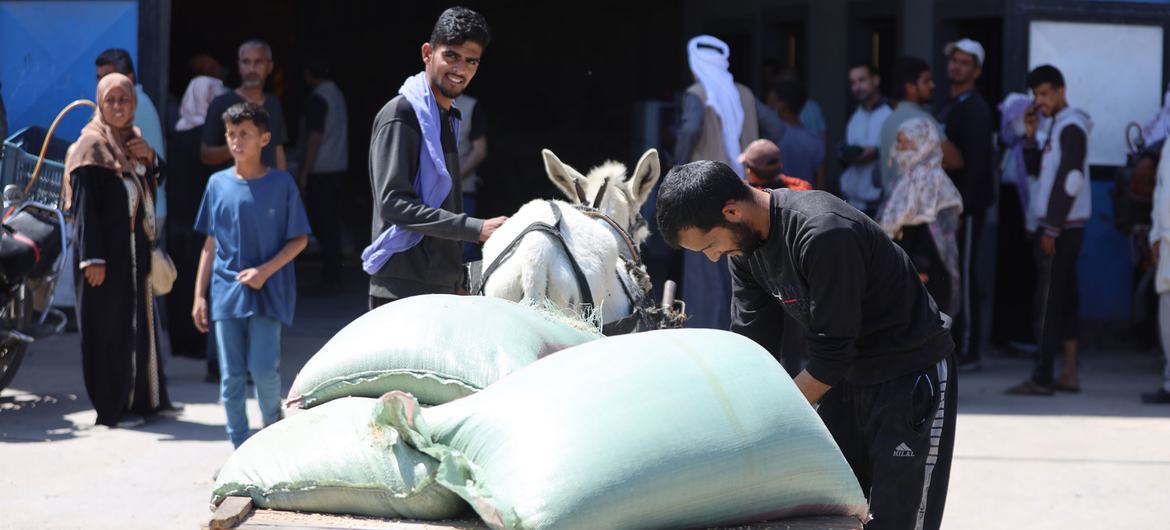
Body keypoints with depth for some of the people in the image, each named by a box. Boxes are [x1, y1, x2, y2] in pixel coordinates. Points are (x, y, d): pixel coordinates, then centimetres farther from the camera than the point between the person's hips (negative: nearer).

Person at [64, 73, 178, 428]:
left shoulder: (135, 139, 12)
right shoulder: (92, 145, -10)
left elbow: (155, 183, 20)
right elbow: (84, 206, -15)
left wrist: (150, 157, -1)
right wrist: (92, 258, -21)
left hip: (137, 248, 8)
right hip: (107, 250, -8)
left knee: (143, 320, 13)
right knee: (110, 325, -3)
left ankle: (148, 398, 22)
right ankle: (112, 408, 4)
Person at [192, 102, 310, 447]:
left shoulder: (281, 183, -3)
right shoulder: (219, 184, 6)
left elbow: (299, 239, 0)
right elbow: (210, 244, 11)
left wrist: (265, 271, -13)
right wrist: (199, 295, 7)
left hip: (267, 292, -3)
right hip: (226, 292, 3)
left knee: (263, 369, -10)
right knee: (231, 377, 3)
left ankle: (273, 426, 18)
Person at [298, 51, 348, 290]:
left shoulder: (317, 99, -14)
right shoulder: (337, 94, 12)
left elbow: (315, 138, -17)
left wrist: (304, 172, -14)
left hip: (321, 170, -9)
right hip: (338, 166, 9)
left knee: (322, 222, -5)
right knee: (331, 220, 13)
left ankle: (329, 275, -5)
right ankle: (334, 273, 17)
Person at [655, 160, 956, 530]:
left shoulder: (823, 234, -30)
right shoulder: (746, 244, -3)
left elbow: (831, 352, -26)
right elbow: (750, 343, 0)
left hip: (911, 372, -8)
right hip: (847, 374, 8)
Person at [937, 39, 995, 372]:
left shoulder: (975, 109, -11)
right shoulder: (949, 107, 19)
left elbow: (974, 162, -18)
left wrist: (962, 208, -23)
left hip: (967, 206, -9)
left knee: (964, 277, -7)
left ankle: (967, 351, -4)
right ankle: (952, 347, 15)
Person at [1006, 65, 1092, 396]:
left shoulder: (1071, 126, -13)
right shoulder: (1058, 126, 17)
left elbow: (1070, 181, -19)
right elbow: (1036, 170, 21)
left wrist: (1051, 230, -20)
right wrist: (1030, 136, 6)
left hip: (1061, 227, -10)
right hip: (1060, 227, 10)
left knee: (1048, 303, -9)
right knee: (1064, 302, 10)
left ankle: (1042, 378, -9)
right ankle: (1069, 374, 12)